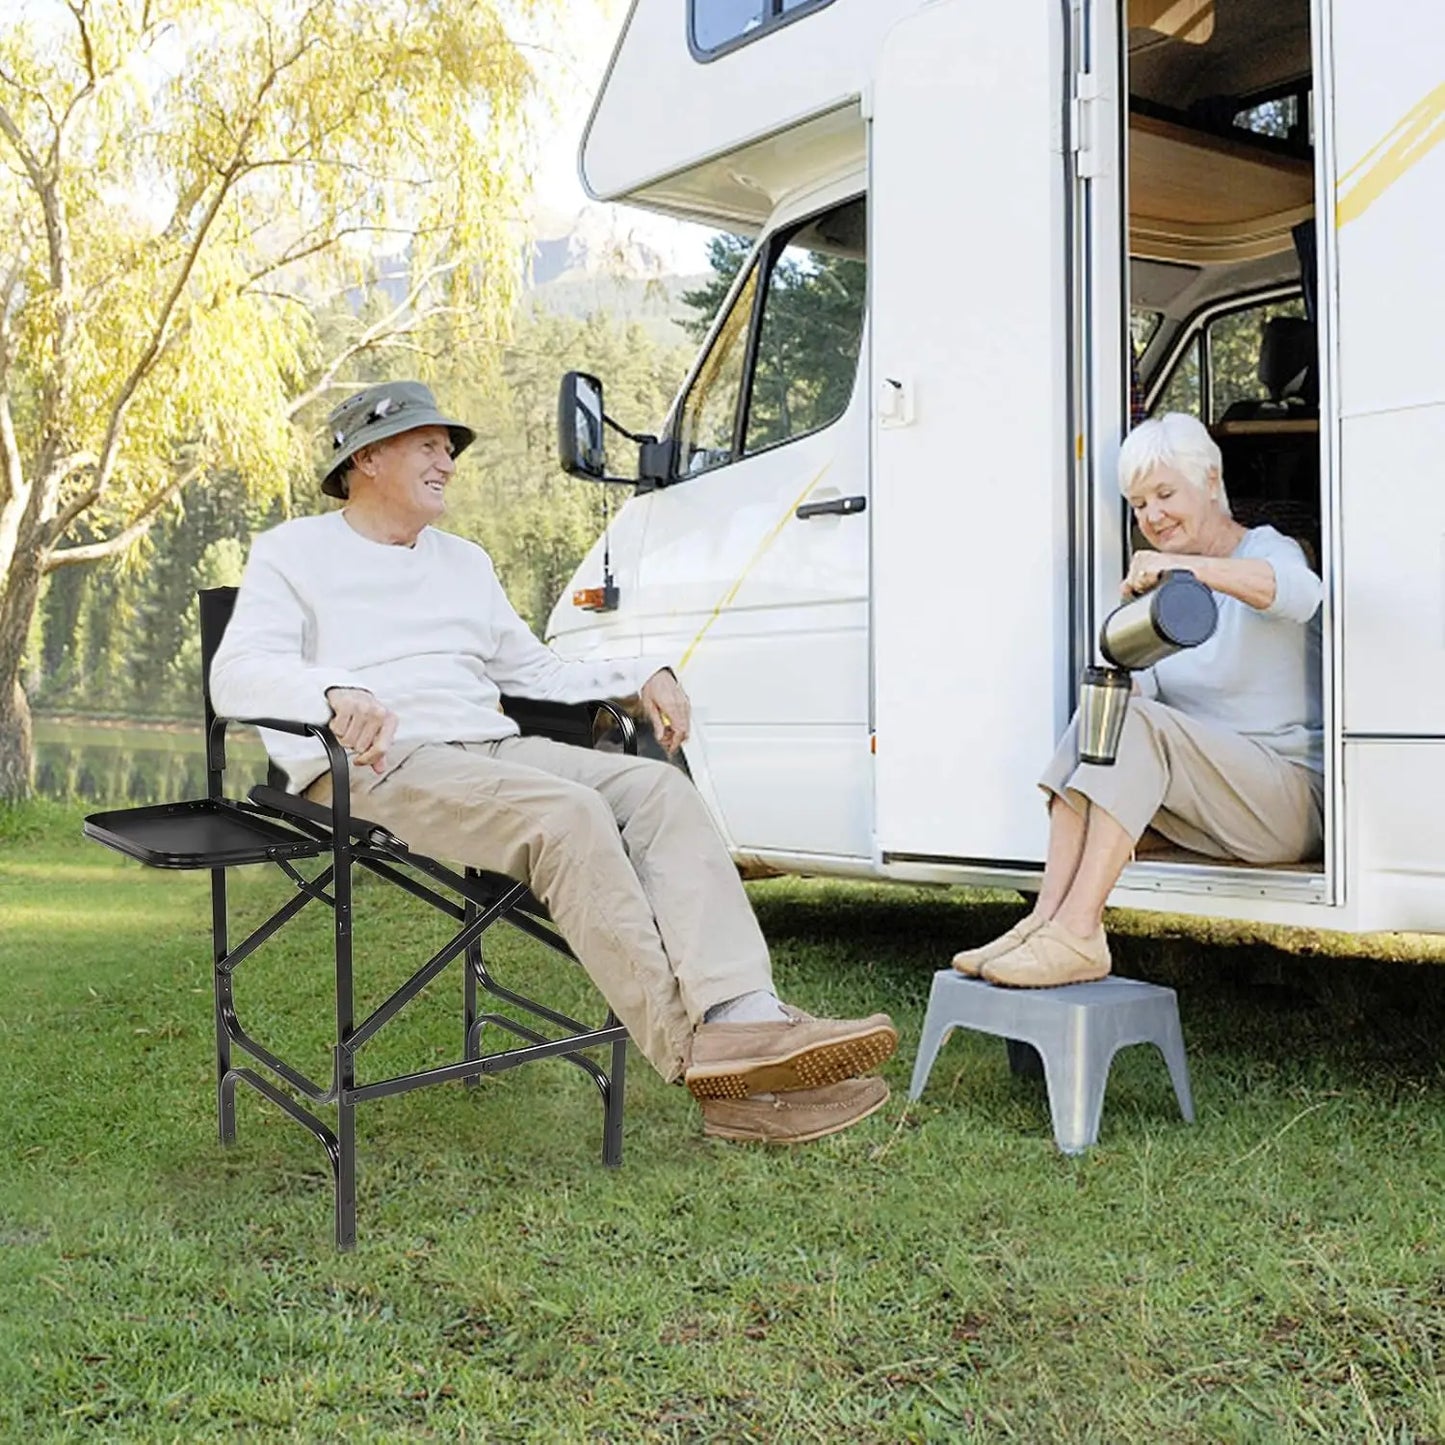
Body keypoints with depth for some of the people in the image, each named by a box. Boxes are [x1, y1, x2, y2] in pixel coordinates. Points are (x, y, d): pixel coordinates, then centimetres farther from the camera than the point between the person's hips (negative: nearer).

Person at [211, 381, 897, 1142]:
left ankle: (742, 1019, -36)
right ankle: (698, 1058, -35)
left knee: (658, 787, -20)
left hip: (495, 749, 6)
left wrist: (643, 676, 13)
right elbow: (236, 675, -8)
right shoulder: (293, 552, 8)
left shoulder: (465, 561, 27)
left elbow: (535, 670, 30)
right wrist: (336, 693, -30)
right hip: (374, 767, -6)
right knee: (568, 814, -32)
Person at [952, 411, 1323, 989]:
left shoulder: (1267, 549, -4)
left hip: (1293, 799, -6)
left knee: (1136, 724, -28)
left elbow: (1301, 594, -30)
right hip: (1212, 808, 6)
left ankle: (1076, 934, -36)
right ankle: (1048, 919, -28)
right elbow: (1145, 685, 6)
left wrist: (1183, 565, -45)